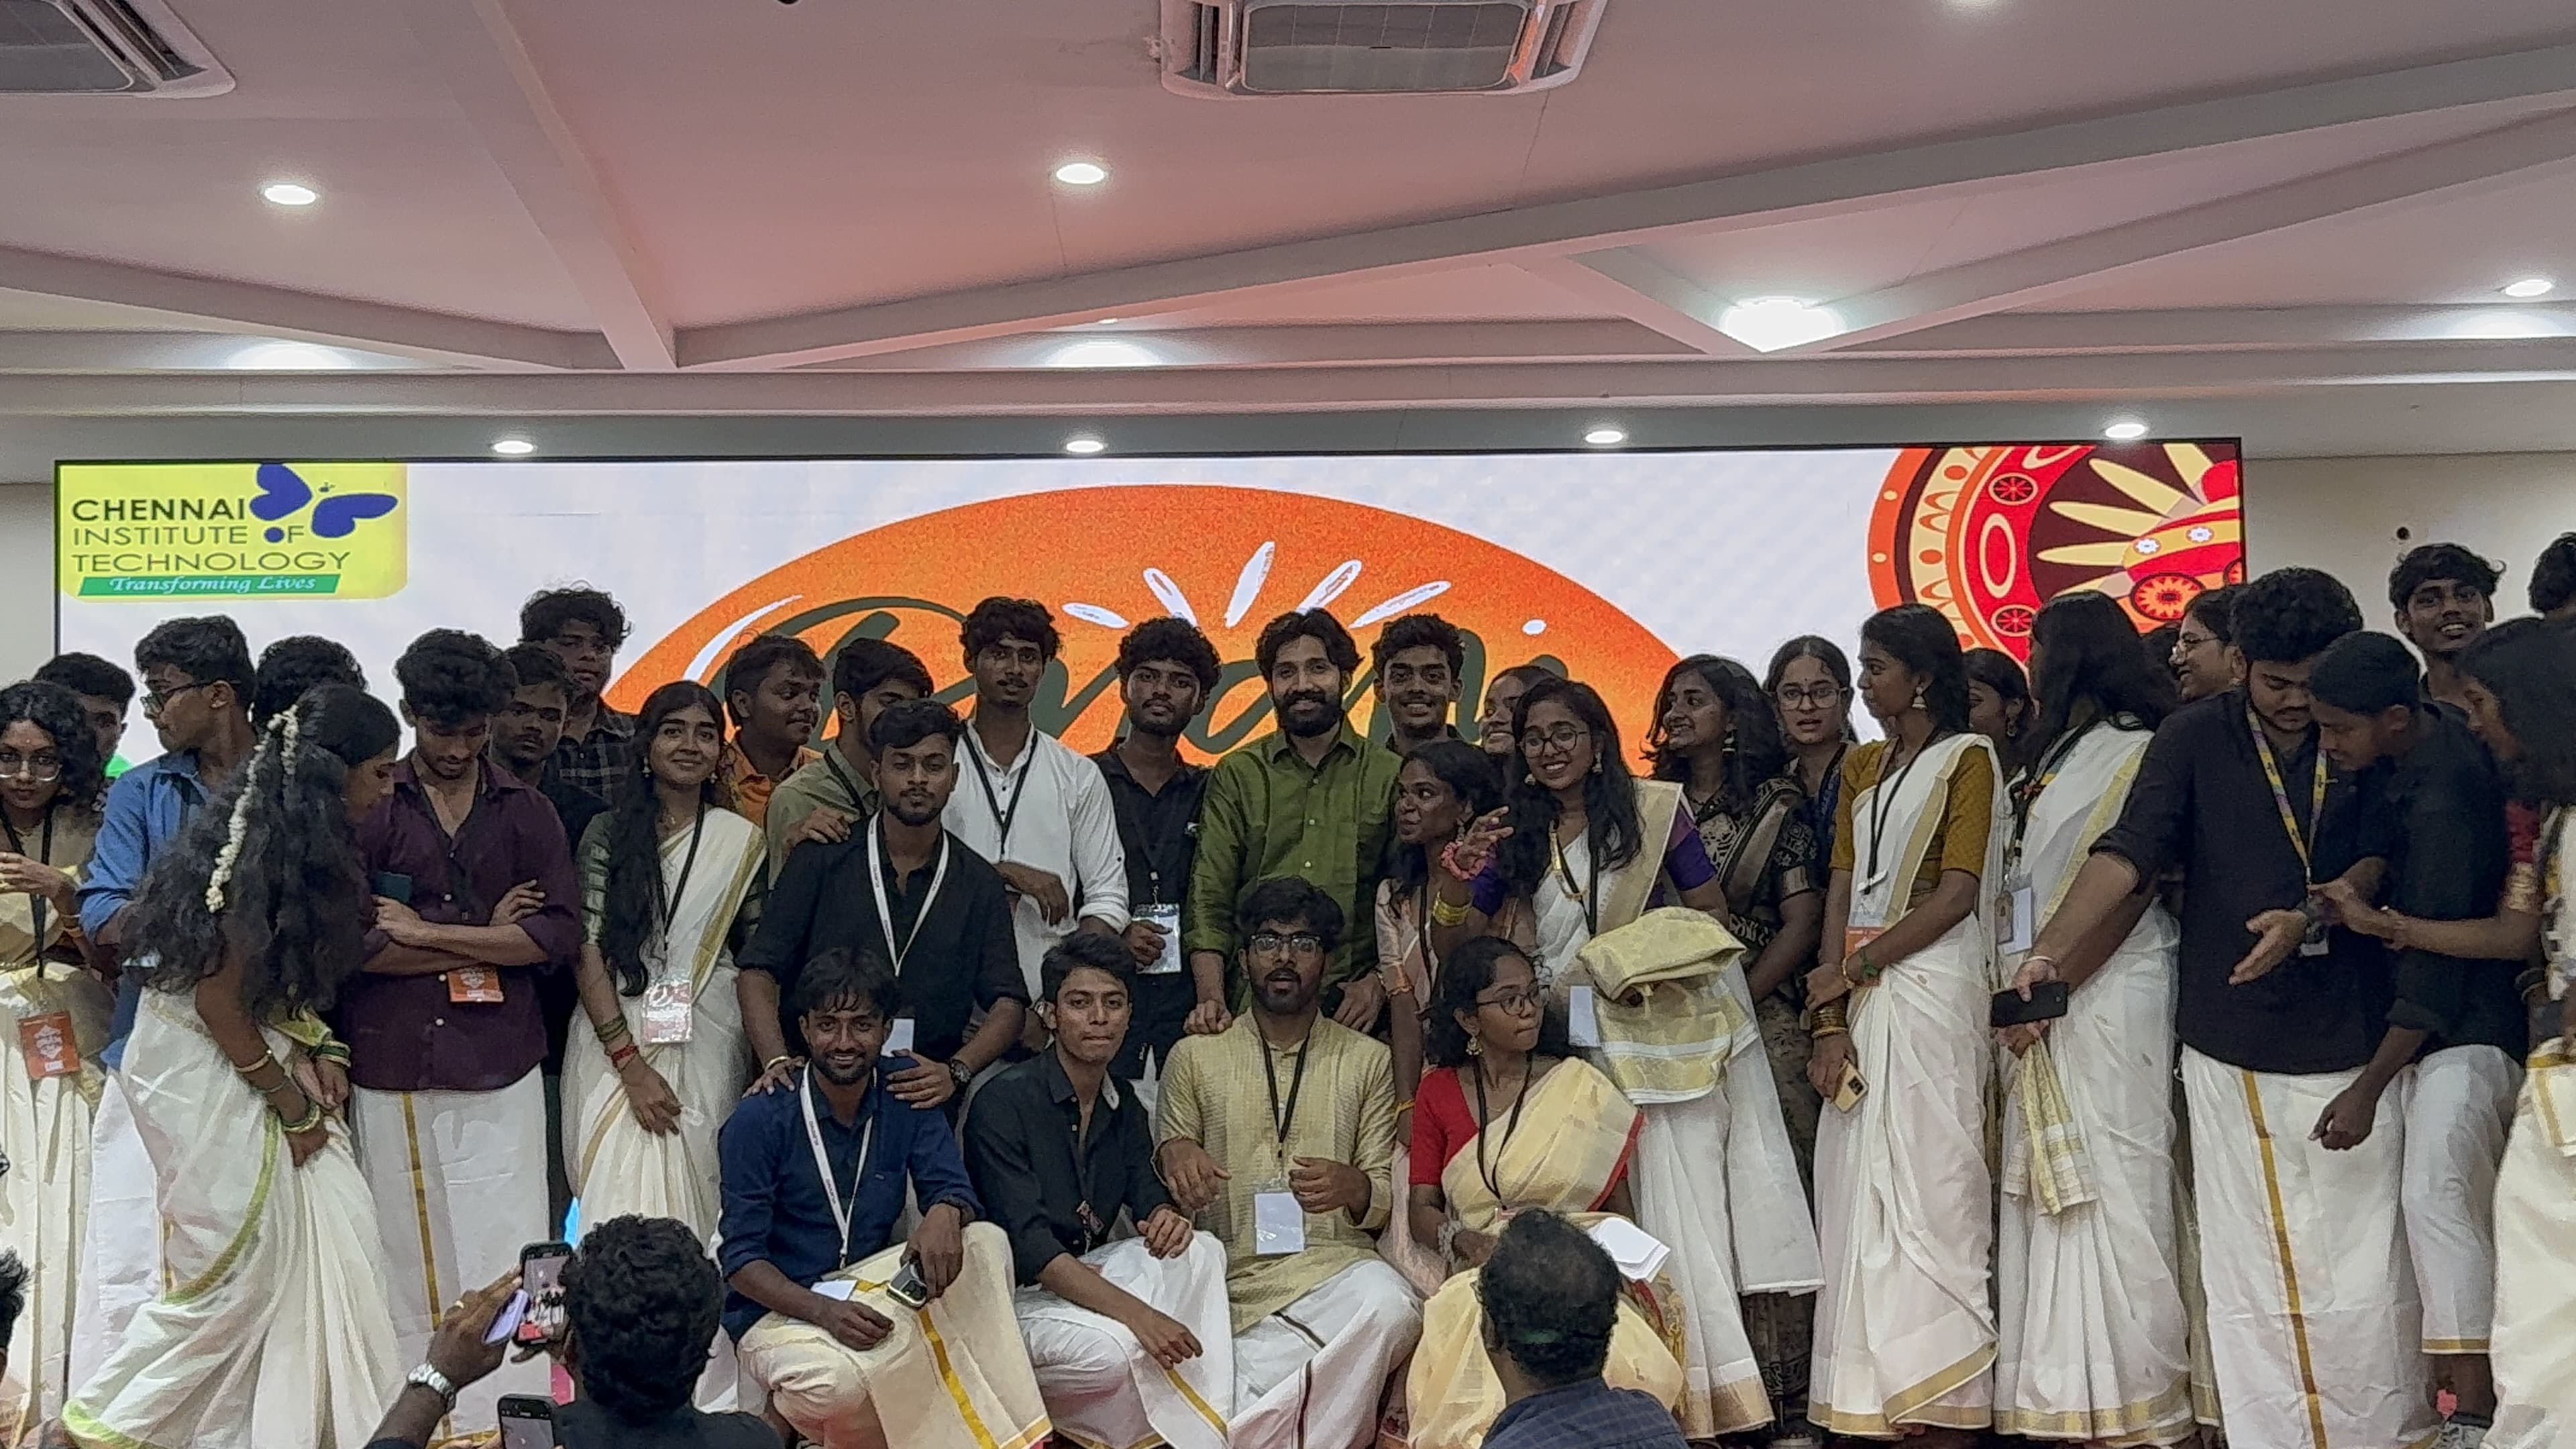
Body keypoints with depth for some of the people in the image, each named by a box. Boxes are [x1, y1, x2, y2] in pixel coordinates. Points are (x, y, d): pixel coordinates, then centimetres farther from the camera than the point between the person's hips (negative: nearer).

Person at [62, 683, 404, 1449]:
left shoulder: (307, 843, 6)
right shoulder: (255, 853, -22)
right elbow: (219, 997, -21)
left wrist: (311, 1049, -2)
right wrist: (294, 1109, -12)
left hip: (259, 1058, 9)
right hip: (205, 1076, -9)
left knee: (337, 1236, 3)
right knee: (234, 1267, -3)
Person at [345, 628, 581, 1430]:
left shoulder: (527, 812, 9)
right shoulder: (368, 808, 3)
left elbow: (560, 934, -2)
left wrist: (426, 933, -8)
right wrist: (488, 936, -6)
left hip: (500, 1072, 1)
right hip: (392, 1071, 0)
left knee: (508, 1262, -2)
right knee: (408, 1266, 5)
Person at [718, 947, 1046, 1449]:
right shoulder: (759, 1120, -14)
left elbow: (952, 1189, -6)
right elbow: (740, 1257, -15)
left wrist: (945, 1213, -32)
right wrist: (822, 1310, -32)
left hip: (871, 1290, 4)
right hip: (779, 1310, -4)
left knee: (987, 1242, -20)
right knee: (834, 1381, -38)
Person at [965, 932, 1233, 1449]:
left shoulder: (1124, 1107, 8)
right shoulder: (1005, 1102, -16)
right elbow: (1028, 1245, -24)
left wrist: (1165, 1216, -18)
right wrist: (1135, 1312, -33)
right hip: (1016, 1293, -7)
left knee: (1201, 1251, -17)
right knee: (1116, 1349, -35)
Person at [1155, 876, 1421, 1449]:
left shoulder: (1367, 1061, 15)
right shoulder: (1194, 1057, 13)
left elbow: (1387, 1200, 11)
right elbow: (1164, 1194, 16)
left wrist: (1353, 1188, -13)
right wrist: (1173, 1154, -8)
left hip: (1335, 1264, 2)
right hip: (1235, 1275, -2)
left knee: (1390, 1309, -35)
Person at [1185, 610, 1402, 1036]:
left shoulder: (1391, 775, 8)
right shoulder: (1236, 775, 10)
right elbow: (1209, 896, 4)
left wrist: (1377, 984, -8)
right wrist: (1211, 999, -9)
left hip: (1352, 1007, 0)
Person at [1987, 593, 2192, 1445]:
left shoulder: (2138, 753, -6)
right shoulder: (2054, 757, 19)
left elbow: (2128, 888, -14)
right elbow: (2023, 888, 14)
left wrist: (2055, 987, -16)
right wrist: (2020, 989, 4)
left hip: (2104, 993, -8)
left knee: (2108, 1187, -6)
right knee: (2049, 1192, 8)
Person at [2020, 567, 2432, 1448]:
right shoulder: (2196, 738, 1)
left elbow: (2380, 858, -1)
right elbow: (2128, 853, -8)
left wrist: (2310, 919, -21)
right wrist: (2045, 955, -20)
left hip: (2353, 1043, 1)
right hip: (2232, 1048, -1)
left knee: (2369, 1277, 0)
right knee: (2251, 1277, 2)